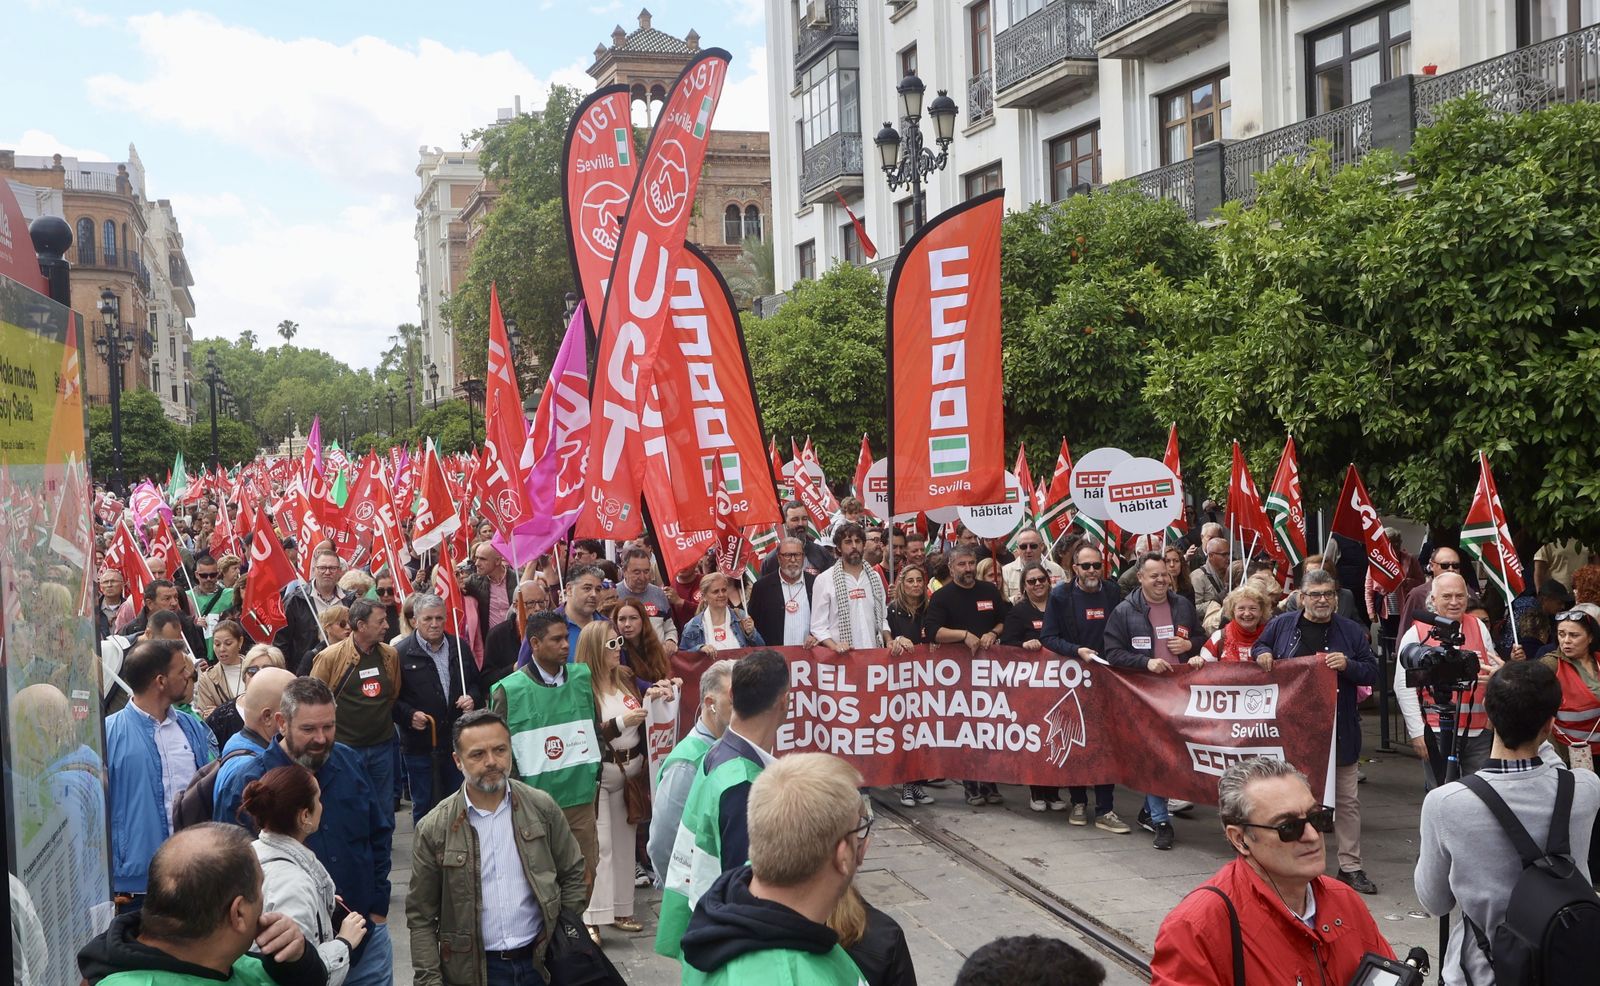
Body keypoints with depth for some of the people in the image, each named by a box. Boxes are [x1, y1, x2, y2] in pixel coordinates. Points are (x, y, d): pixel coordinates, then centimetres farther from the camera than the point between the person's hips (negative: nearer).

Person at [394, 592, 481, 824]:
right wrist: (410, 715, -21)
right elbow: (391, 698, -6)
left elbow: (477, 683, 16)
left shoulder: (459, 647, 7)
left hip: (458, 741, 3)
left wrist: (473, 698, -4)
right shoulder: (402, 653, -6)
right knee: (423, 806, 10)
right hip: (420, 744, -3)